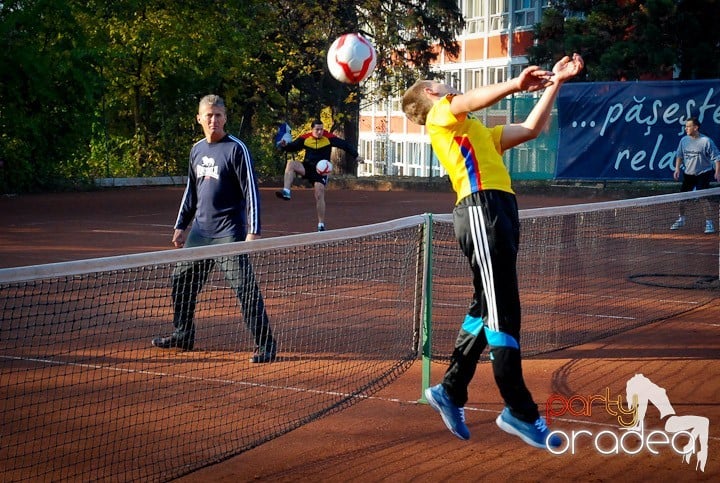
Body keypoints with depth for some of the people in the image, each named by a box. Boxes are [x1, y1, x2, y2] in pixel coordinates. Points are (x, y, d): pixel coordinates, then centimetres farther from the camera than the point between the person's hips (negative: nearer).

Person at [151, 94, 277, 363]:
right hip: (200, 230, 7)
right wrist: (181, 225, 20)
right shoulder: (197, 150, 12)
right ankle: (183, 335, 29)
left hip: (229, 232, -7)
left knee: (244, 287, -12)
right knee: (181, 281, 13)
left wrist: (253, 230, -18)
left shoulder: (236, 149, -9)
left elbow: (251, 191, -12)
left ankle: (265, 345, -7)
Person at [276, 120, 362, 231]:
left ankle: (321, 225, 0)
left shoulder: (329, 138, -9)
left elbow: (344, 145, -4)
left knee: (319, 196, -10)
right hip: (307, 167, 2)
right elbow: (293, 147, 4)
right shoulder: (305, 138, -3)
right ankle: (286, 192, -37)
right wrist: (285, 146, -18)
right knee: (291, 163, -27)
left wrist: (356, 156, -6)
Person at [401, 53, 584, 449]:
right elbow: (470, 100, -14)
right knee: (502, 312, -11)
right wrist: (516, 84, -26)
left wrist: (555, 83, 25)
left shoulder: (479, 132, 33)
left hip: (501, 213, 9)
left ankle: (450, 391, 18)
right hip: (480, 209, -9)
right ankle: (519, 411, -11)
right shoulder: (439, 113, 8)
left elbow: (531, 129, 30)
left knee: (487, 309, 11)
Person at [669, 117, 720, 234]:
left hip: (703, 174, -5)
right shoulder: (684, 140, 0)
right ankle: (681, 219, 29)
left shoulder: (706, 141, -15)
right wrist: (677, 169, 1)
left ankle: (709, 223, -3)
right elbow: (679, 155, 12)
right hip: (688, 174, 5)